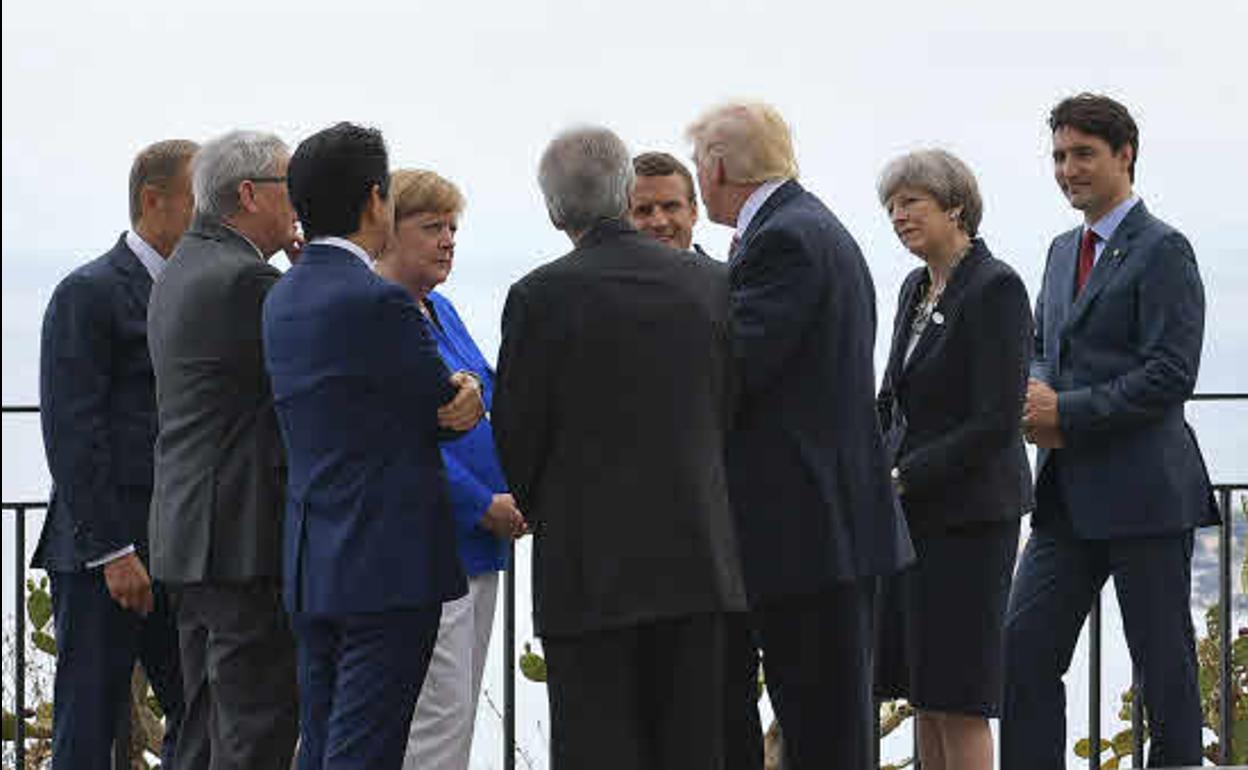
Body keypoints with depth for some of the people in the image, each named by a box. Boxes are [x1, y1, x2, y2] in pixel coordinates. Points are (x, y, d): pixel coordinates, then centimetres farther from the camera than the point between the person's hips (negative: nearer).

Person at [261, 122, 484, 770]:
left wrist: (454, 396, 0)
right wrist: (465, 396, 14)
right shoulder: (376, 302, -16)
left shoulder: (282, 298, 11)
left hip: (312, 567, 9)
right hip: (387, 568, -9)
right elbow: (448, 412, -7)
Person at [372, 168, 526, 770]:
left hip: (479, 541, 10)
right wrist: (485, 506, -17)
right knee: (440, 713, -12)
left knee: (459, 712, 10)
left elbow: (486, 403, 24)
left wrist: (513, 498, 7)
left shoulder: (439, 310, 18)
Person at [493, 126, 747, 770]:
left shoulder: (541, 296, -9)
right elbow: (730, 409, 9)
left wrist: (536, 508, 16)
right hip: (697, 553, 4)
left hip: (589, 564, -4)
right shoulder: (707, 282, 3)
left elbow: (516, 433, -3)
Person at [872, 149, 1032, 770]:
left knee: (956, 699, -6)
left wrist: (905, 478, -17)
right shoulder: (916, 289, 13)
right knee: (921, 693, 9)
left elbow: (997, 421, -18)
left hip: (968, 510, -8)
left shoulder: (995, 288, -13)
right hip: (910, 510, 8)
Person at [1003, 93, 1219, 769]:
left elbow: (1170, 376, -16)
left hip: (1143, 489, -8)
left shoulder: (1163, 250, -9)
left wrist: (1068, 413, -16)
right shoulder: (1064, 251, 17)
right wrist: (1037, 393, 0)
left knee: (1165, 664, 1)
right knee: (1024, 649, 2)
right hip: (1070, 497, 8)